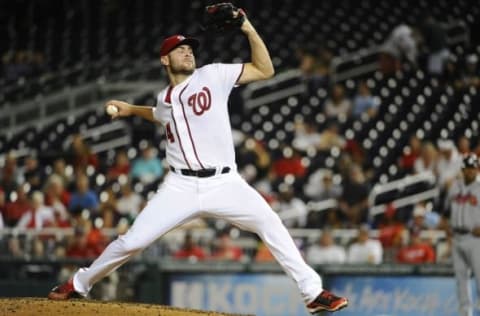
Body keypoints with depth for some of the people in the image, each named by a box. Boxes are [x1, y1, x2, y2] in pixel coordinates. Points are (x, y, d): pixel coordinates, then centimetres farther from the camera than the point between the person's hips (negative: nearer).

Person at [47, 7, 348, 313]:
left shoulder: (213, 75, 4)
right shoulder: (165, 98, 15)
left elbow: (265, 70, -3)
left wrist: (249, 30, -12)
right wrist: (130, 109, 32)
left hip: (224, 183, -2)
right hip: (181, 186, 2)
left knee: (269, 223, -22)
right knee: (131, 241, -2)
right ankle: (80, 284, 19)